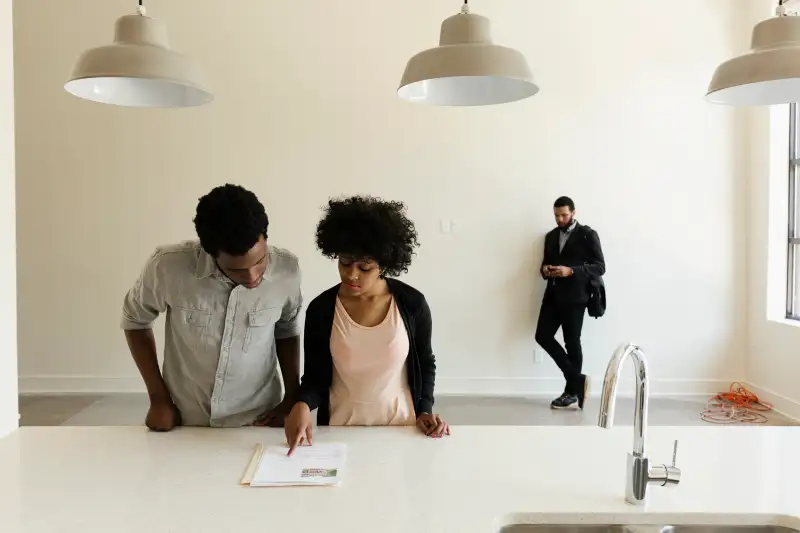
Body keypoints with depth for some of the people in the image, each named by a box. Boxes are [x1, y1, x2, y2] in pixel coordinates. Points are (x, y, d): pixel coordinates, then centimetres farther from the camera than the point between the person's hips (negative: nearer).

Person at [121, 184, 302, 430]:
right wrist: (158, 399, -4)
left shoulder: (286, 270, -20)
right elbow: (135, 319, -3)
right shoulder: (168, 266, -23)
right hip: (184, 422, 0)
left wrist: (293, 397, -4)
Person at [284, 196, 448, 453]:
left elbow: (425, 363, 3)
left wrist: (425, 410, -8)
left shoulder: (412, 303, -13)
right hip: (340, 430, 0)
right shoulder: (320, 309, -13)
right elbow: (315, 377, -6)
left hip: (399, 427, 1)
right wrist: (303, 404, -25)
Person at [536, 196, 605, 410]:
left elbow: (600, 267, -9)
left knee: (572, 343, -1)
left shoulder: (588, 235, -5)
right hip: (553, 295, 7)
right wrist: (545, 269, -1)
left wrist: (571, 271, -21)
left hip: (574, 297, -7)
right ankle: (577, 379, 9)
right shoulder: (551, 236, 16)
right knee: (543, 336, -1)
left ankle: (572, 392, 12)